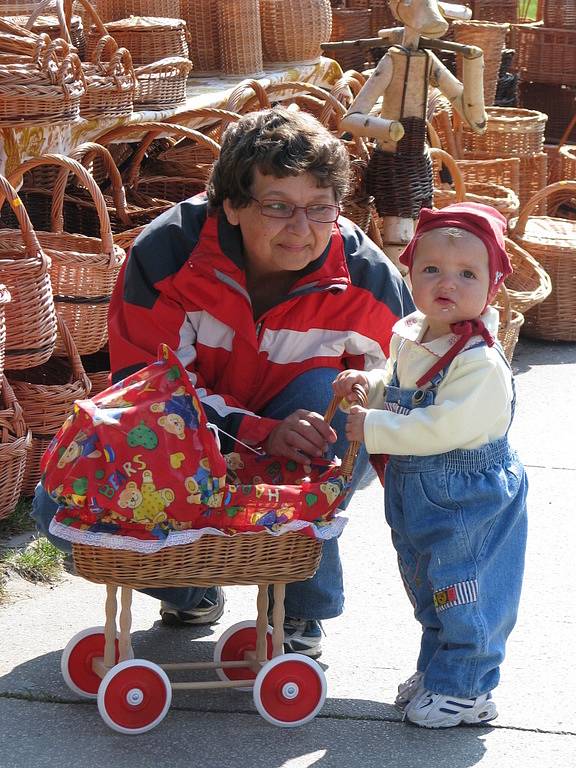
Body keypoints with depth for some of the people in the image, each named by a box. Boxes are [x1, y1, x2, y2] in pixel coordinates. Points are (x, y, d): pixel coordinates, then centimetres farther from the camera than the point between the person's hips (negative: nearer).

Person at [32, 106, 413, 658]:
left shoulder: (367, 278, -20)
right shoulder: (167, 249, -24)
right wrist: (260, 434, -39)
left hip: (305, 466, 0)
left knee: (327, 392, -33)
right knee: (61, 505, -24)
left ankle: (303, 610, -16)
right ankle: (191, 592, 9)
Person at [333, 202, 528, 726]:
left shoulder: (481, 363, -27)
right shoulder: (411, 338, 1)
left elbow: (440, 429, -32)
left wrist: (374, 429, -25)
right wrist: (368, 386, -1)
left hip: (468, 501, -9)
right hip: (418, 499, 9)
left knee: (463, 597, 3)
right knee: (430, 594, 23)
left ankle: (463, 689, 19)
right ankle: (438, 670, 40)